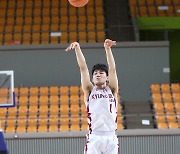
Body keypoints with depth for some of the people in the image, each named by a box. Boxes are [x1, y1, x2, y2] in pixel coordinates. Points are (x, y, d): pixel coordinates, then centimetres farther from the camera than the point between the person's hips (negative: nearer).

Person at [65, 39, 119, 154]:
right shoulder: (90, 91, 14)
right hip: (94, 138, -1)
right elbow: (83, 68, 5)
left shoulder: (112, 90, 14)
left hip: (111, 138, 1)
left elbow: (112, 70, 2)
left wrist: (108, 49, -10)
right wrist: (77, 48, -5)